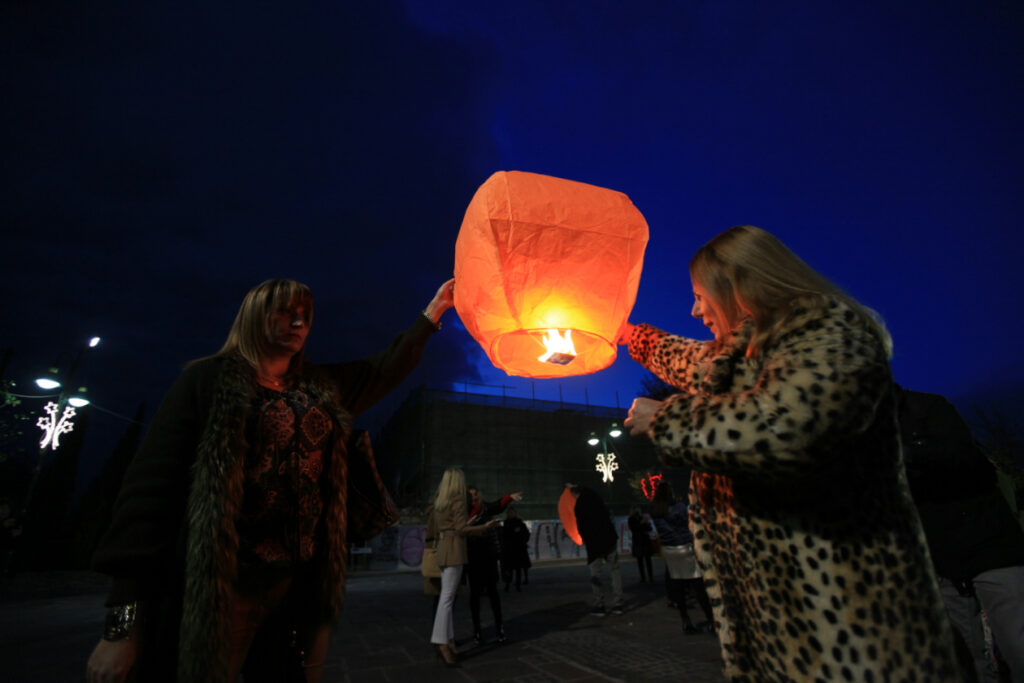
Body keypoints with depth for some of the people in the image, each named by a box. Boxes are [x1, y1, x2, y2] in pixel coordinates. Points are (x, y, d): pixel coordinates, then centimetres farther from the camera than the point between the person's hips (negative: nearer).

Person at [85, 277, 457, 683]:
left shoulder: (323, 389, 10)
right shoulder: (208, 380, -3)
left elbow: (387, 368, 16)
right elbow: (151, 484, -8)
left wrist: (433, 311, 14)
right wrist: (122, 623, -13)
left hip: (304, 585, 5)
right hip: (222, 588, -4)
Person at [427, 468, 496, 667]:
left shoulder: (438, 501, 14)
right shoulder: (458, 500, -10)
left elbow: (431, 530, 18)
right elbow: (461, 529, -16)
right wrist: (485, 527, -6)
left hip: (442, 549, 8)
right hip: (455, 549, -8)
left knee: (447, 597, 9)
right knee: (447, 597, -9)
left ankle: (449, 640, 13)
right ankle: (442, 644, -9)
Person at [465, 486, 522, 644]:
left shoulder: (486, 508, -3)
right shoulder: (463, 513, 1)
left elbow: (499, 505, -24)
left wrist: (510, 497, -46)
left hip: (488, 555, -1)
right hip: (472, 558, 1)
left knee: (492, 590, 1)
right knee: (475, 592, 7)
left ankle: (499, 625, 12)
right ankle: (476, 629, 18)